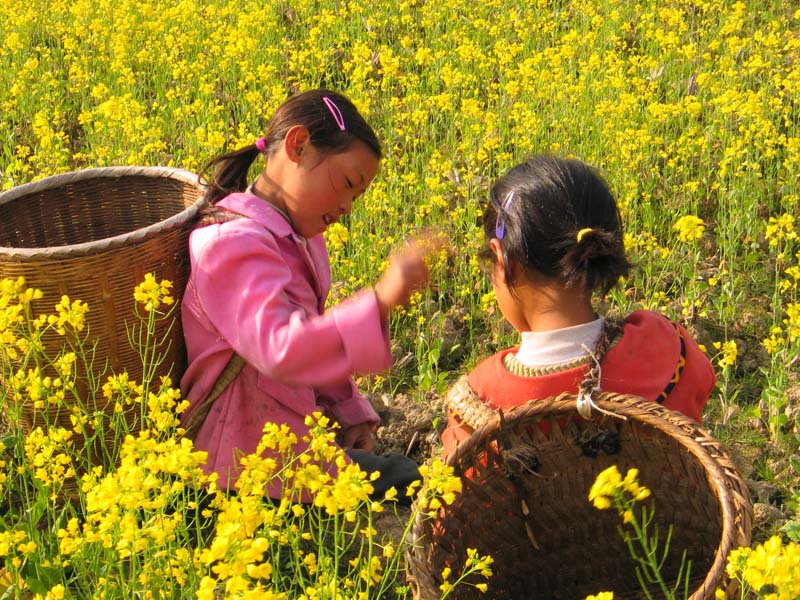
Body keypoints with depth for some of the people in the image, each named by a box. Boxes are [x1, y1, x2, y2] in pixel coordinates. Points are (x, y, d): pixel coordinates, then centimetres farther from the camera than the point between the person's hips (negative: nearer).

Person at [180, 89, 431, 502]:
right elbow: (280, 351, -37)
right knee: (409, 484, -9)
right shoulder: (233, 245, -24)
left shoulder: (299, 239, 6)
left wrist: (350, 412, 8)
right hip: (251, 456, -9)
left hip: (292, 427, 9)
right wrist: (380, 300, -43)